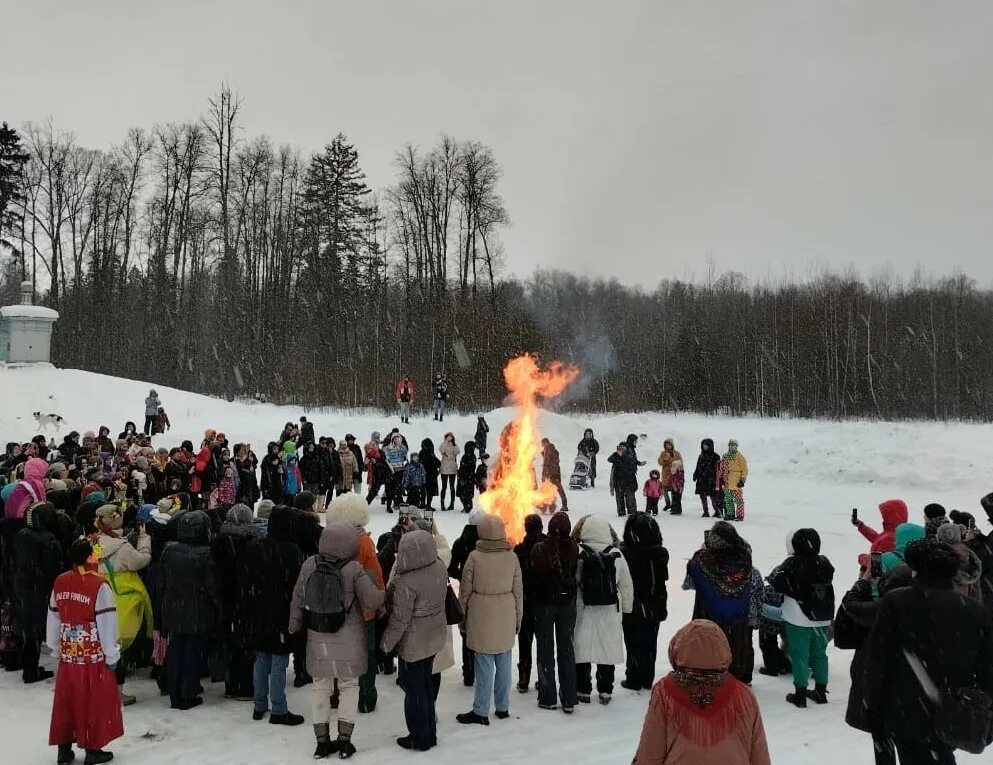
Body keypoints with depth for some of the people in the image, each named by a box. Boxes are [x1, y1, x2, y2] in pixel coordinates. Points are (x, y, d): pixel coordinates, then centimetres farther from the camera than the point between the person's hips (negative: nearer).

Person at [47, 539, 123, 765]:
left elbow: (53, 619, 10)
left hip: (68, 654, 5)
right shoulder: (99, 585, -18)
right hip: (94, 655, -5)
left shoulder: (59, 583, 0)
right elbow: (106, 623, -14)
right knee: (93, 702, 6)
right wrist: (111, 655, -4)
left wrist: (56, 648, 23)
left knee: (66, 700, 15)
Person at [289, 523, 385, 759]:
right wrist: (382, 594, 3)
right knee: (349, 686, 15)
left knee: (321, 688, 17)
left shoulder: (310, 565, -8)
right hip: (348, 641, -3)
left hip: (317, 638, 3)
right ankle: (344, 740, 15)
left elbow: (297, 601, 0)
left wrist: (294, 628, 13)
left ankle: (323, 742, 22)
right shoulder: (354, 569, -19)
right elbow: (373, 601, -19)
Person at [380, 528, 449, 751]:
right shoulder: (440, 568, -10)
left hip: (413, 643, -7)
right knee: (427, 682, 22)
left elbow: (399, 619, -22)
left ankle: (419, 738, 26)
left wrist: (387, 642, -6)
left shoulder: (406, 582, -30)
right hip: (435, 638, 7)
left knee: (414, 689, 11)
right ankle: (430, 733, 35)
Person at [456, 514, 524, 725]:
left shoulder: (475, 557, -11)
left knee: (485, 664, 3)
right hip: (506, 616, 3)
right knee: (503, 663, 13)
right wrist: (518, 617, 15)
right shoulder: (511, 557, -3)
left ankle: (480, 712, 10)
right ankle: (503, 708, 24)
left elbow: (465, 590, -5)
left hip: (481, 616, -3)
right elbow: (518, 591, 3)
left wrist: (462, 615, 8)